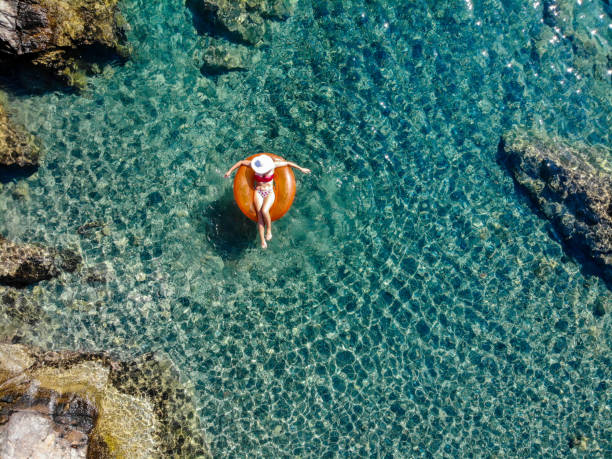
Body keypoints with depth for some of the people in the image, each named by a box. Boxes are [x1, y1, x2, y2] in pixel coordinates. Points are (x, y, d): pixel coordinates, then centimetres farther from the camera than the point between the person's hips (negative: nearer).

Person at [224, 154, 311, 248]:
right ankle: (262, 240, -19)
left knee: (264, 211, -31)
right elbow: (241, 162, 5)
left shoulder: (272, 165, -12)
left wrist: (301, 169, 5)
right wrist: (230, 171, 5)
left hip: (269, 193, -1)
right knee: (260, 215, -19)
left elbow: (288, 163, -1)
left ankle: (269, 230, -7)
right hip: (258, 193, 1)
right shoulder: (256, 165, -8)